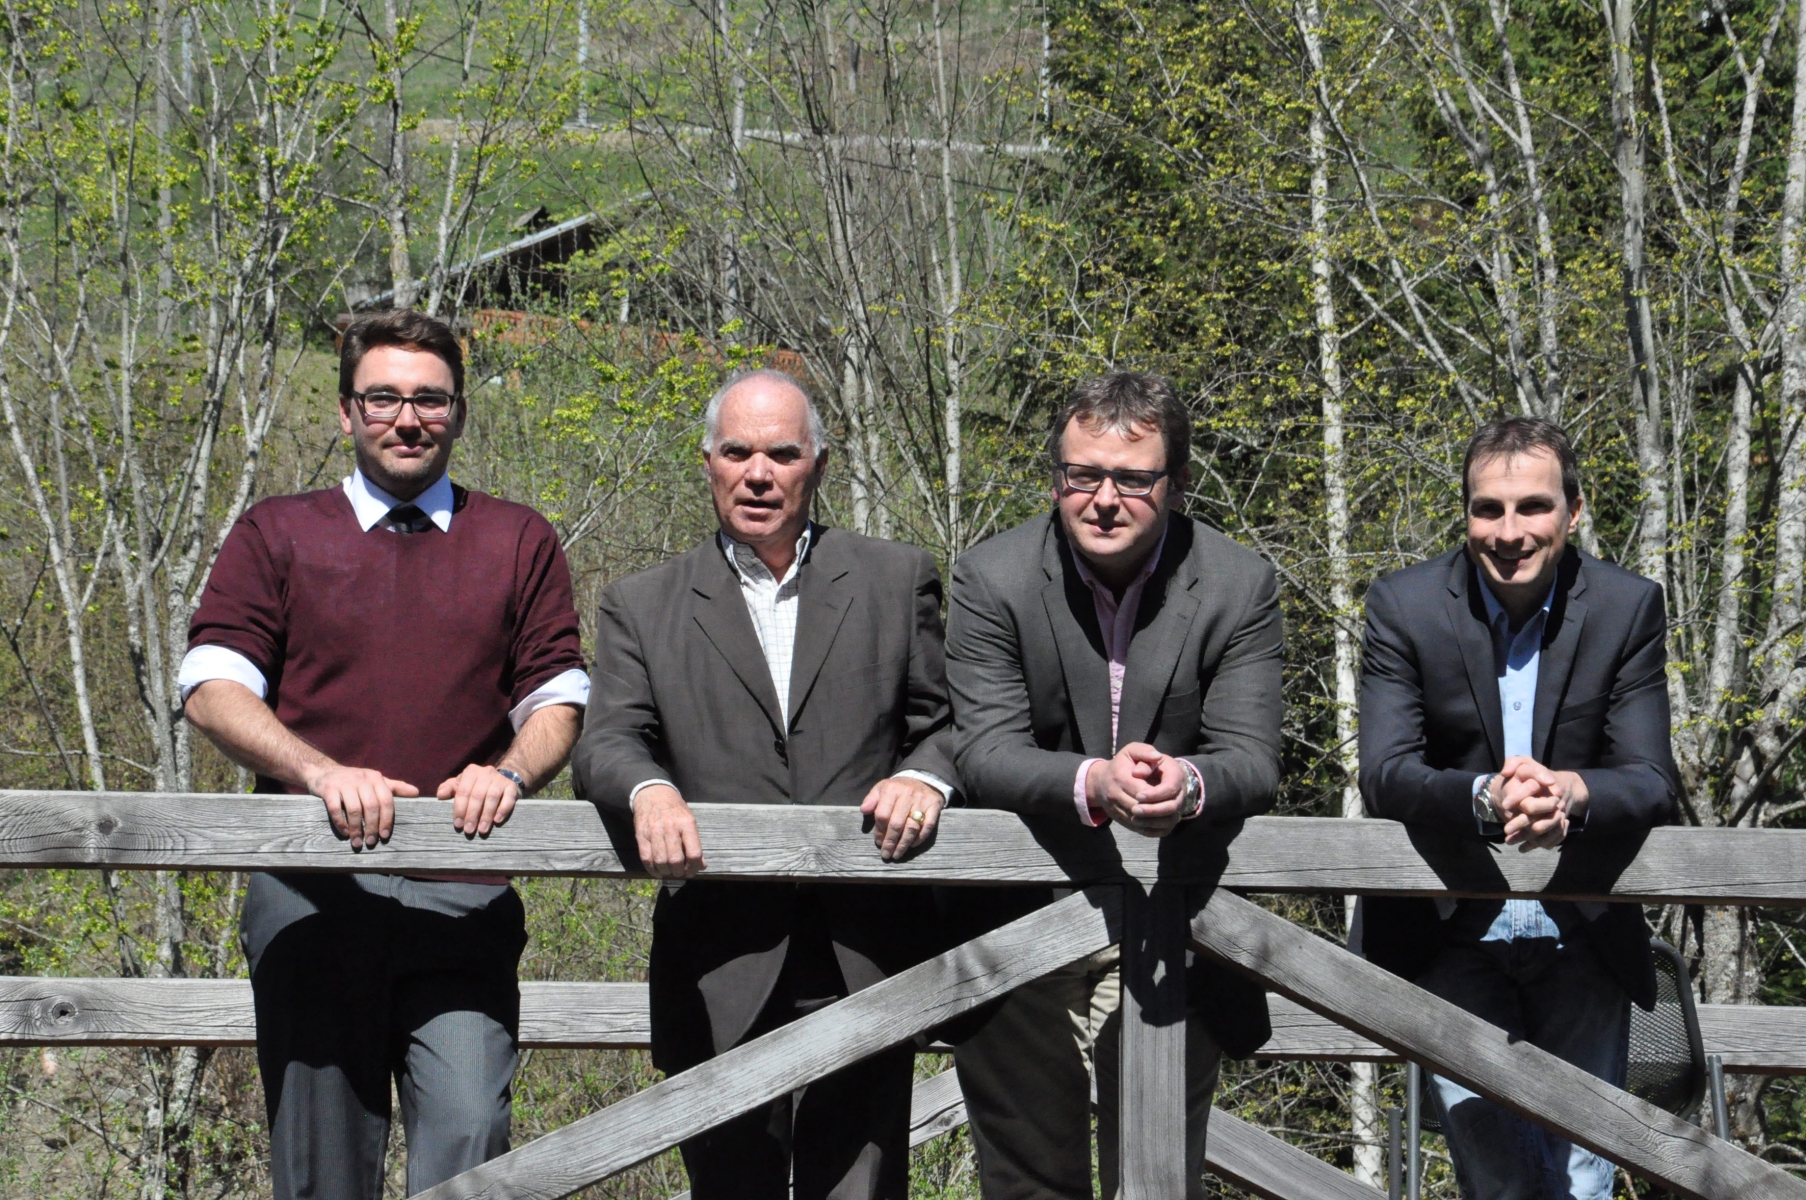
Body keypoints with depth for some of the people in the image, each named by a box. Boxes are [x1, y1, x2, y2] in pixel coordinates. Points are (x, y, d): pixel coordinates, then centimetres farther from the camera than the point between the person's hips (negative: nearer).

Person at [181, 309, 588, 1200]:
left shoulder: (519, 543, 16)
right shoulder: (277, 536, 12)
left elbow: (558, 699, 11)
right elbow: (212, 690, 2)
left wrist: (508, 774, -12)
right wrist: (321, 771, -16)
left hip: (462, 895, 0)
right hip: (312, 886, 0)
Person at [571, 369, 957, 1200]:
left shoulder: (897, 582, 12)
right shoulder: (643, 607, 11)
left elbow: (946, 722, 10)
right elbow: (606, 741, 1)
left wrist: (924, 776, -13)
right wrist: (647, 790, -23)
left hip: (864, 972, 0)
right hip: (721, 973, 0)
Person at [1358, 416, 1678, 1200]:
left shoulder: (1628, 608, -5)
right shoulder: (1405, 606, -7)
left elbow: (1651, 782, -10)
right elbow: (1384, 776, -15)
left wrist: (1570, 791, -33)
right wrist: (1485, 797, -35)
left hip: (1583, 945, 1)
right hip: (1455, 942, -1)